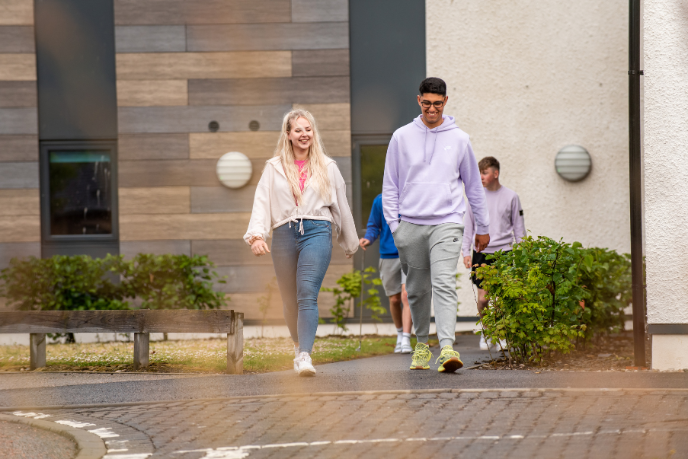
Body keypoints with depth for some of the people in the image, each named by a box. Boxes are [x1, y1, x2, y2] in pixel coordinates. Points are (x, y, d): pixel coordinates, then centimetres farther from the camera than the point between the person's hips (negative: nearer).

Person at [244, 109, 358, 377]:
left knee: (307, 294, -18)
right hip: (284, 234, 2)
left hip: (317, 231, -2)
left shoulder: (327, 167, 12)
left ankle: (305, 356, -26)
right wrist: (257, 235, -14)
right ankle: (299, 344, 36)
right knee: (290, 300, 9)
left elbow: (341, 205, 19)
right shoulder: (274, 168, 11)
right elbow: (262, 202, 2)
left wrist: (350, 242, 25)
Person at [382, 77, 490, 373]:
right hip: (410, 224, 2)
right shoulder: (402, 137, 7)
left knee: (444, 285, -17)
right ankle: (421, 344, 25)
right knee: (418, 290, 8)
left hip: (447, 223, -2)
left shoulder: (459, 139, 7)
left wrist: (483, 227, 18)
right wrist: (393, 224, 1)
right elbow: (390, 185, 10)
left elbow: (473, 185, 16)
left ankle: (447, 348, -27)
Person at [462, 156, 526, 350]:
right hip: (481, 252, 1)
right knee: (483, 298, -5)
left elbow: (518, 228, 8)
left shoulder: (511, 197, 3)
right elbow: (468, 226, 11)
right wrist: (466, 252, 3)